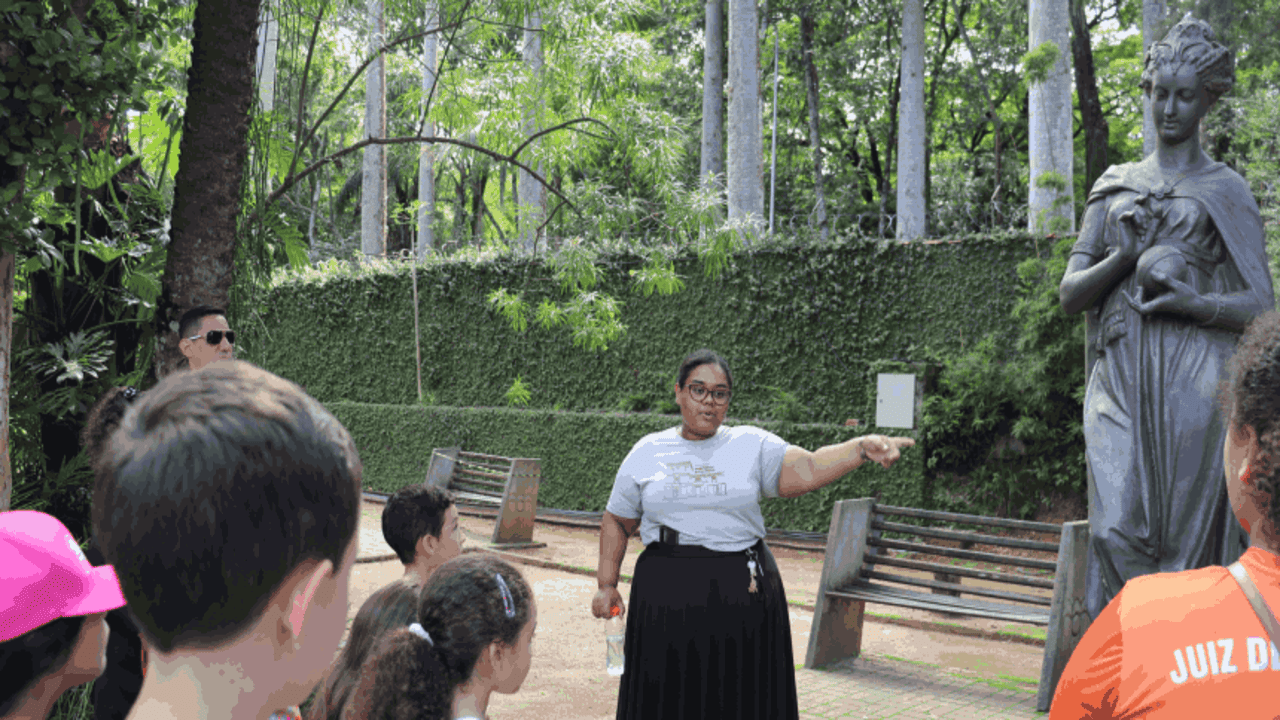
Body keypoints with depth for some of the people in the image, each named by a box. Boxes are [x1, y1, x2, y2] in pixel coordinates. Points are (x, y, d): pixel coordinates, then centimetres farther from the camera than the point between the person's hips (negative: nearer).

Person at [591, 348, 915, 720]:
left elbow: (808, 470, -9)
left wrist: (862, 447, -25)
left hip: (743, 594, 0)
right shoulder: (646, 453, 8)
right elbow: (616, 522, 15)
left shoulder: (752, 445, 4)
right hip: (666, 597, 0)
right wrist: (607, 585, 8)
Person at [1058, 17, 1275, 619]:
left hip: (1194, 381, -2)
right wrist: (1123, 257, -8)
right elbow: (1070, 293, 10)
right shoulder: (1114, 186, 17)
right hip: (1121, 378, 2)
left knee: (1186, 534, -3)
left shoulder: (1226, 190, 9)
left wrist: (1193, 303, -14)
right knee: (1117, 530, -8)